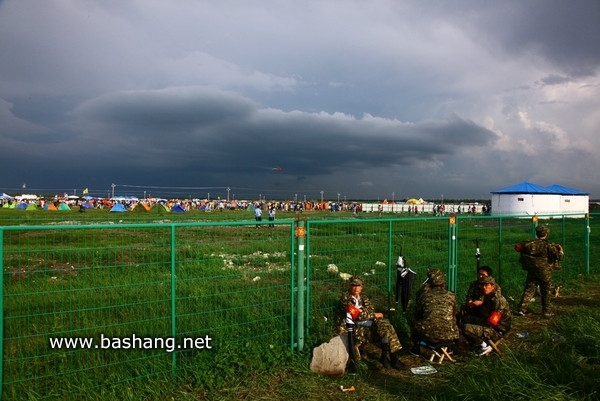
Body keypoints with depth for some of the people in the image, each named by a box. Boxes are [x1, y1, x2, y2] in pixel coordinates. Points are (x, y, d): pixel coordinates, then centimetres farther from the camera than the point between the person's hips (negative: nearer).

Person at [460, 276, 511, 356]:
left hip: (497, 331, -10)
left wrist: (470, 319, -16)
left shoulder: (498, 300, -22)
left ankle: (484, 346, -6)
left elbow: (491, 322, -24)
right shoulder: (488, 297, 8)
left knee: (466, 328, -25)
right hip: (489, 326, 10)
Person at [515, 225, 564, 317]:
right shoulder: (548, 245, -15)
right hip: (545, 272, -3)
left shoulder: (529, 244, -4)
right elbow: (559, 256, -18)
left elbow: (517, 247, 4)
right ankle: (546, 311, 22)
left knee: (528, 290, 10)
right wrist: (561, 250, 3)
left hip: (531, 272, 3)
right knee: (545, 292, 13)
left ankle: (522, 309, 5)